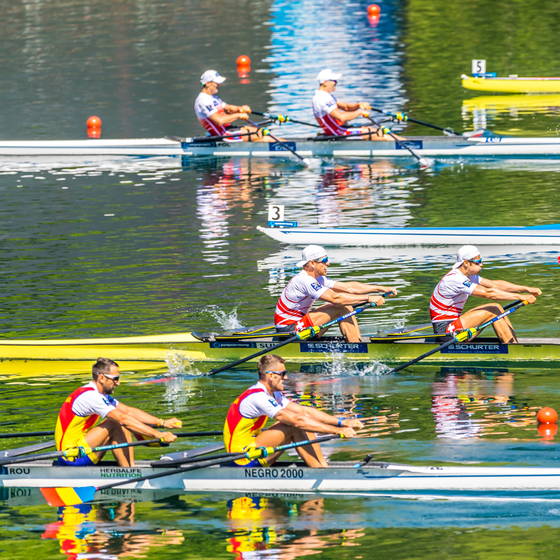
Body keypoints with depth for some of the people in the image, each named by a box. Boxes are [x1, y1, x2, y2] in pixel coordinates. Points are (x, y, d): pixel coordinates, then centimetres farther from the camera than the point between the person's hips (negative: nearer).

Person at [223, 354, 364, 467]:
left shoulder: (273, 394, 11)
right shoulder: (258, 397, -22)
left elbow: (305, 411, 9)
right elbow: (297, 420, -26)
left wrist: (342, 422, 1)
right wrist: (338, 431, -25)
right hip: (243, 458, -10)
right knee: (294, 427, -20)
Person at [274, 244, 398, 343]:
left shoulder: (317, 279, 10)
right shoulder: (304, 281, -22)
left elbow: (349, 287, 9)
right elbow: (335, 298, -28)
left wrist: (380, 288, 3)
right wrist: (369, 298, -26)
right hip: (288, 329, -10)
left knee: (345, 306, 5)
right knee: (341, 308, -18)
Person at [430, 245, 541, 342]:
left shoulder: (467, 275, 10)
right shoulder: (455, 279, -22)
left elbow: (495, 284, 7)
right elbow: (488, 293, -26)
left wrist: (527, 289, 0)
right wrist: (521, 297, -25)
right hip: (445, 330, -10)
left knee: (496, 307, 3)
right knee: (492, 311, -15)